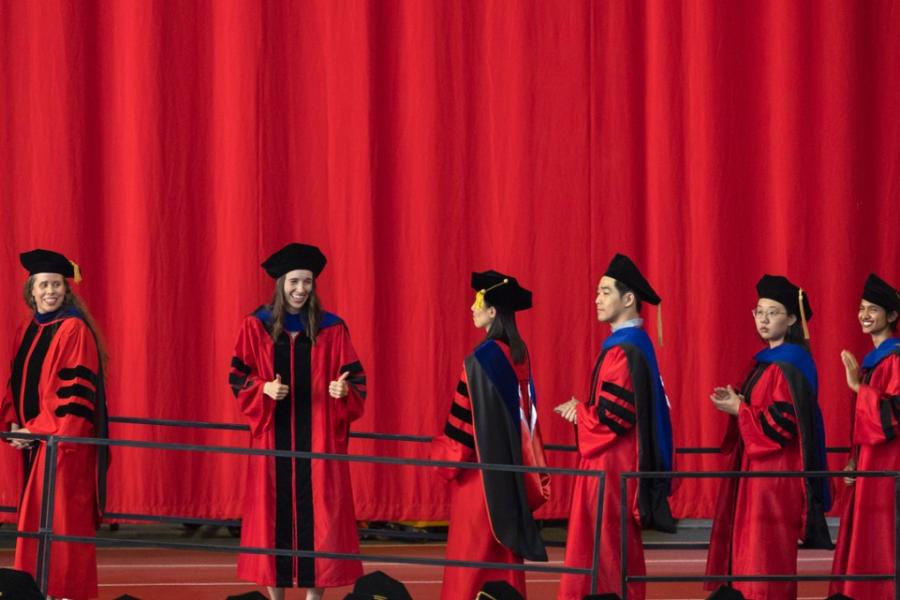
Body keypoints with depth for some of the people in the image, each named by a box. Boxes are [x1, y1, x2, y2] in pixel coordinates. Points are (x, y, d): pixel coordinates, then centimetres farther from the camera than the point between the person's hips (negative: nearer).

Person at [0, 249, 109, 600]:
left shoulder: (74, 330, -10)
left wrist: (37, 429, -15)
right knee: (36, 518, 7)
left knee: (61, 518, -7)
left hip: (65, 441, -8)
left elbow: (76, 391, -15)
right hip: (35, 440, 8)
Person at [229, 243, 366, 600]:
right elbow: (238, 380, 4)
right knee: (273, 512, 0)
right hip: (273, 436, 0)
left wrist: (344, 390, -19)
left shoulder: (331, 330, 2)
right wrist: (264, 388, -16)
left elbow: (356, 381, 3)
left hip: (318, 437, 0)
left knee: (316, 514, -3)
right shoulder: (256, 327, 2)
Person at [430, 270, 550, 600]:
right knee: (504, 545, 12)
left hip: (481, 465, -7)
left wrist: (447, 456, -3)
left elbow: (464, 417, -15)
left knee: (474, 547, -1)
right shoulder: (519, 354, 4)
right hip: (512, 465, 7)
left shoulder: (481, 359, -17)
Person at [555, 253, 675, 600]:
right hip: (614, 464, 10)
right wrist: (582, 410, 9)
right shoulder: (635, 344, 13)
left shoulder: (623, 351, -17)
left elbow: (613, 415, -22)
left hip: (613, 468, -10)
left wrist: (578, 412, -5)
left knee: (609, 561, -6)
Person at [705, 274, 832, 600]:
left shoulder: (789, 365, -14)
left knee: (766, 550, -10)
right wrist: (737, 402, 4)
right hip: (757, 469, 10)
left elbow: (785, 421, -21)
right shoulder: (767, 361, 16)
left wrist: (739, 409, -14)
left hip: (777, 471, -10)